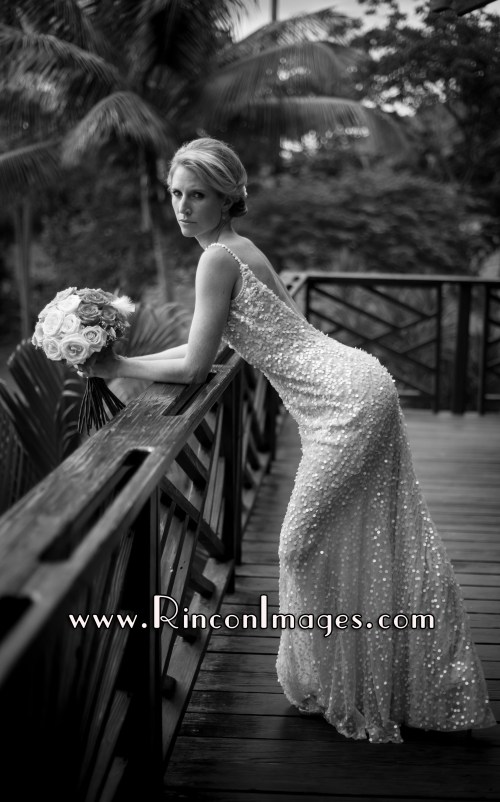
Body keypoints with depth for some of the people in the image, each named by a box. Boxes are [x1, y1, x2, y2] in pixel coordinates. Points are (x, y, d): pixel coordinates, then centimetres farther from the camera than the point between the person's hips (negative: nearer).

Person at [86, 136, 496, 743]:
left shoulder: (217, 258, -12)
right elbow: (207, 345, 24)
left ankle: (336, 689, 19)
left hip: (346, 401, -10)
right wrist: (126, 360, 23)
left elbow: (194, 367, -12)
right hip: (356, 393, 10)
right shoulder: (238, 249, 16)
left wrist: (116, 368, -1)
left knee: (307, 544, 2)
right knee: (377, 544, 18)